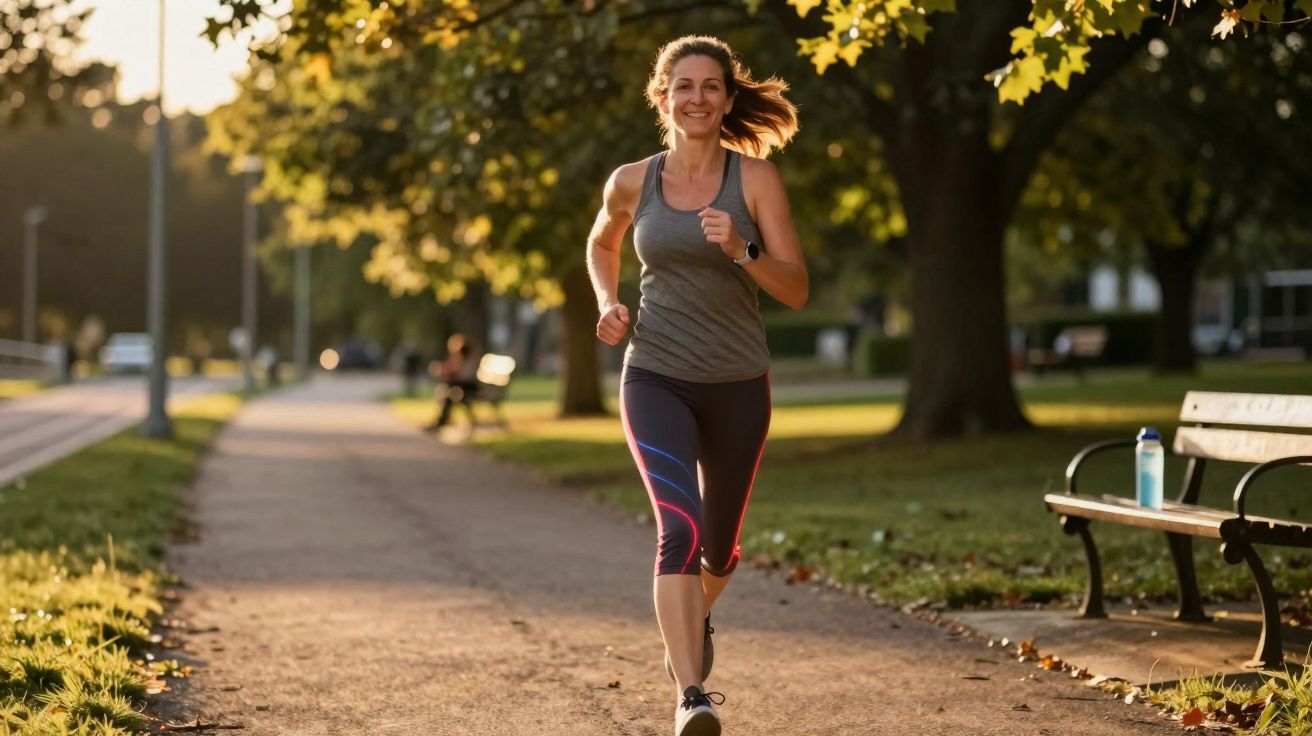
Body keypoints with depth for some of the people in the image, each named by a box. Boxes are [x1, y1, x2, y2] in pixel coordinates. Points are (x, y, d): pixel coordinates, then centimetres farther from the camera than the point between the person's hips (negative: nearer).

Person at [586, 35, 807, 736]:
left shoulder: (755, 178, -7)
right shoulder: (632, 181, -1)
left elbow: (796, 290, -10)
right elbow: (602, 242, 21)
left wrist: (741, 249, -27)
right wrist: (607, 302, 3)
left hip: (737, 388, 1)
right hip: (655, 380, -1)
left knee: (719, 545, 18)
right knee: (681, 526, -24)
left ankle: (695, 617, 53)